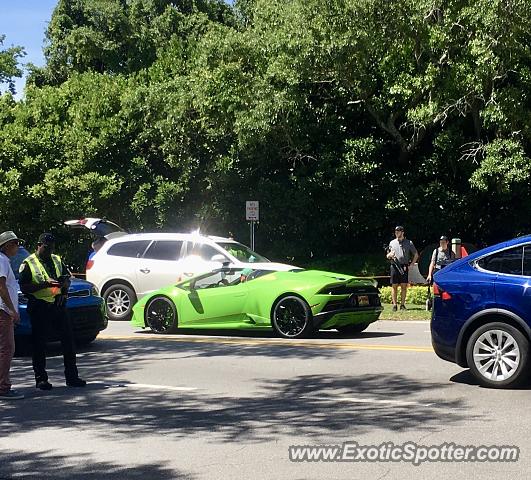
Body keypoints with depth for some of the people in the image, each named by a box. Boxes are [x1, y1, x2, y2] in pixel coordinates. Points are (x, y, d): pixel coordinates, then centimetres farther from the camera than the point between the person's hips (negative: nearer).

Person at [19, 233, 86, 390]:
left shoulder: (57, 260, 15)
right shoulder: (28, 263, -3)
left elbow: (68, 278, 23)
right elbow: (24, 287, -11)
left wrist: (64, 283, -2)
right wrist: (45, 284, -21)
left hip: (58, 305, 5)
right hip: (39, 307, -5)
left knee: (68, 339, 4)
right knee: (39, 344, -1)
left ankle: (72, 376, 12)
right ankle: (41, 379, 8)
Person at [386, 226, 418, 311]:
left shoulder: (409, 243, 8)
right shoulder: (392, 243, 14)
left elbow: (416, 255, 13)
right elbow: (387, 256, 18)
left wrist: (411, 264, 3)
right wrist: (390, 255, -5)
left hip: (404, 267, -1)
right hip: (394, 266, 1)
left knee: (404, 286, -2)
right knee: (394, 286, -1)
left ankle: (402, 304, 2)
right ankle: (394, 305, 0)